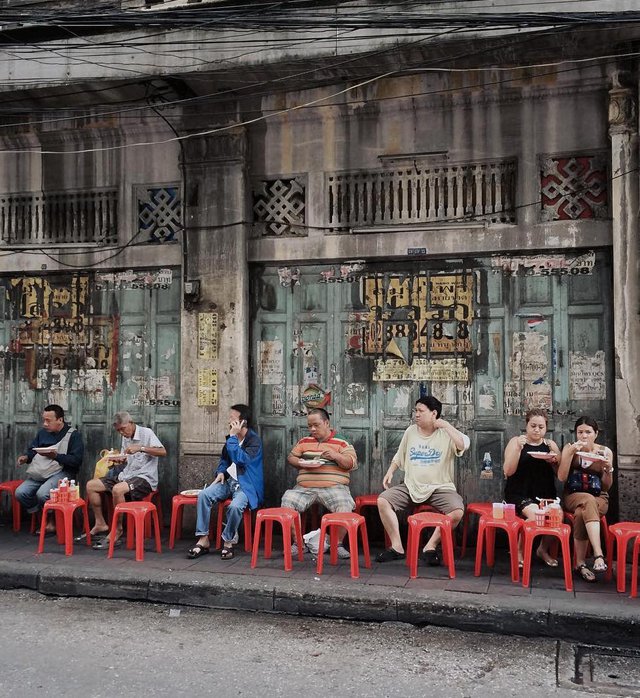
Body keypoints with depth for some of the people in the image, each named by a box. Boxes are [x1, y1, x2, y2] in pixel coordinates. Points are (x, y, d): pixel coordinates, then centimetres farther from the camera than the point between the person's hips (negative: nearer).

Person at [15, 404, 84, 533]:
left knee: (42, 494, -31)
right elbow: (32, 450, 25)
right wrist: (26, 457, 2)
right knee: (20, 493, -16)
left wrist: (56, 456, -25)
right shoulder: (42, 433, 16)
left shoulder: (73, 435, -5)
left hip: (62, 472, -6)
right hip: (39, 473, 7)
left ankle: (51, 521, -2)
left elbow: (76, 460, -14)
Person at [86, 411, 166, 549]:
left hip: (144, 478, -9)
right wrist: (118, 458, -1)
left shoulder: (146, 433, -8)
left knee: (117, 489, -36)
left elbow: (163, 451, -20)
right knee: (90, 485, 0)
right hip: (126, 475, 9)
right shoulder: (125, 437, 16)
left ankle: (117, 530, -20)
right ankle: (100, 524, 7)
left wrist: (140, 448, -28)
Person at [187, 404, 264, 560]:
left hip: (245, 484, -6)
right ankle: (203, 539, -15)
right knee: (203, 495, -20)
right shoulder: (231, 438, 13)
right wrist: (221, 472, 4)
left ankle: (228, 541, -11)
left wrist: (233, 437, -20)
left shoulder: (254, 440, -10)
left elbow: (240, 459, -26)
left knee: (235, 506, -36)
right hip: (228, 480, 6)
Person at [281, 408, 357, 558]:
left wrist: (336, 456, -17)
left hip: (334, 487, -3)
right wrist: (301, 463, -4)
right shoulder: (304, 441, 19)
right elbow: (291, 457, 18)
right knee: (287, 501, -22)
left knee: (345, 506, -31)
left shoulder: (341, 442, 7)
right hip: (304, 487, 3)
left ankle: (338, 544, -11)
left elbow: (352, 463, 1)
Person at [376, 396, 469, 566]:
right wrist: (390, 472, 7)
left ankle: (430, 547, -13)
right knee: (383, 500, -19)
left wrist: (446, 425, -17)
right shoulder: (411, 431, 10)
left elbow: (463, 445, -25)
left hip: (439, 487, -3)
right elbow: (399, 456, 22)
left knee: (457, 511, -31)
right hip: (411, 486, 4)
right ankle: (397, 547, -11)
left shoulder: (446, 434, -3)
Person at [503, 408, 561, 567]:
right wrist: (518, 448, -19)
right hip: (519, 493, -3)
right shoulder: (515, 442, 3)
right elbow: (508, 471, -8)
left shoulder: (551, 445, 12)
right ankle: (519, 551, -4)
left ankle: (543, 549, 6)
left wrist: (554, 462, -11)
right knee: (535, 515, -31)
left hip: (545, 494, 3)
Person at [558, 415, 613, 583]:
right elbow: (561, 478, -7)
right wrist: (571, 453, -16)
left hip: (599, 499, 1)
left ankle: (580, 563, -29)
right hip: (573, 496, 0)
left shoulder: (605, 451, 4)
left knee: (581, 513, -35)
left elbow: (606, 487, 4)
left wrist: (609, 469, -15)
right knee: (588, 500, -37)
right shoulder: (569, 448, 4)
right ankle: (598, 554, -47)